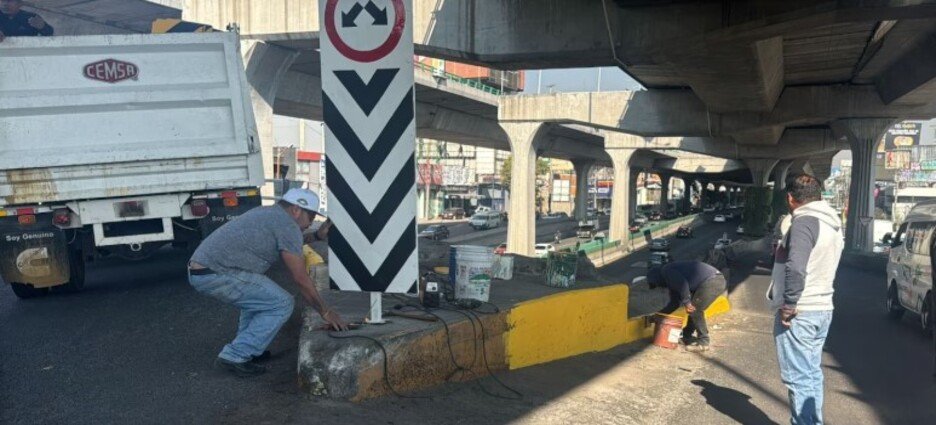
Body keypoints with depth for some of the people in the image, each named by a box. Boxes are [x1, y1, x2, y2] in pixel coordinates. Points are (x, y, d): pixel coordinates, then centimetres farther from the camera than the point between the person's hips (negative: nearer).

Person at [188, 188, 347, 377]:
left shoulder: (267, 213, 20)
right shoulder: (287, 225, -7)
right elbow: (301, 278, -7)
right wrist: (325, 312, 0)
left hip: (199, 268, 10)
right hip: (216, 274, -10)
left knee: (259, 296, 27)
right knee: (281, 304, -5)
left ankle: (246, 349, 23)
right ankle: (235, 357, -3)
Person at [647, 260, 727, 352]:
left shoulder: (666, 271, -3)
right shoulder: (672, 281, 27)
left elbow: (682, 284, -20)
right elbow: (674, 303, 32)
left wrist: (686, 302, -17)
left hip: (711, 281, -10)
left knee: (694, 310, -5)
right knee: (694, 309, 18)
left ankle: (703, 342, 1)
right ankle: (687, 336, 28)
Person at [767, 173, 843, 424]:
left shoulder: (804, 222, -18)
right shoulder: (833, 224, 14)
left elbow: (795, 267, -29)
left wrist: (789, 304, -20)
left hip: (799, 313, -10)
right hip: (823, 309, 10)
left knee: (798, 378, -2)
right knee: (812, 373, 19)